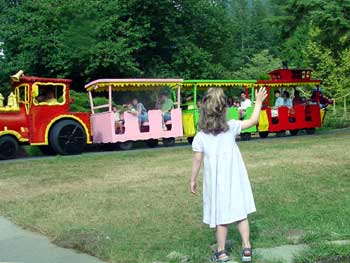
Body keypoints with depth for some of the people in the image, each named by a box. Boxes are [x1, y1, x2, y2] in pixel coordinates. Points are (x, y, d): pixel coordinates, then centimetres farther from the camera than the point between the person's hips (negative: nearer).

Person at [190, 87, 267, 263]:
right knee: (241, 213, 11)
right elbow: (253, 120, 5)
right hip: (234, 179, 1)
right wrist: (258, 101, 16)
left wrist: (193, 180, 7)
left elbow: (197, 160, -4)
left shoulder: (200, 137, -9)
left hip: (215, 181, -1)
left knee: (221, 216, 8)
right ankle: (246, 248, 15)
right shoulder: (231, 127, -6)